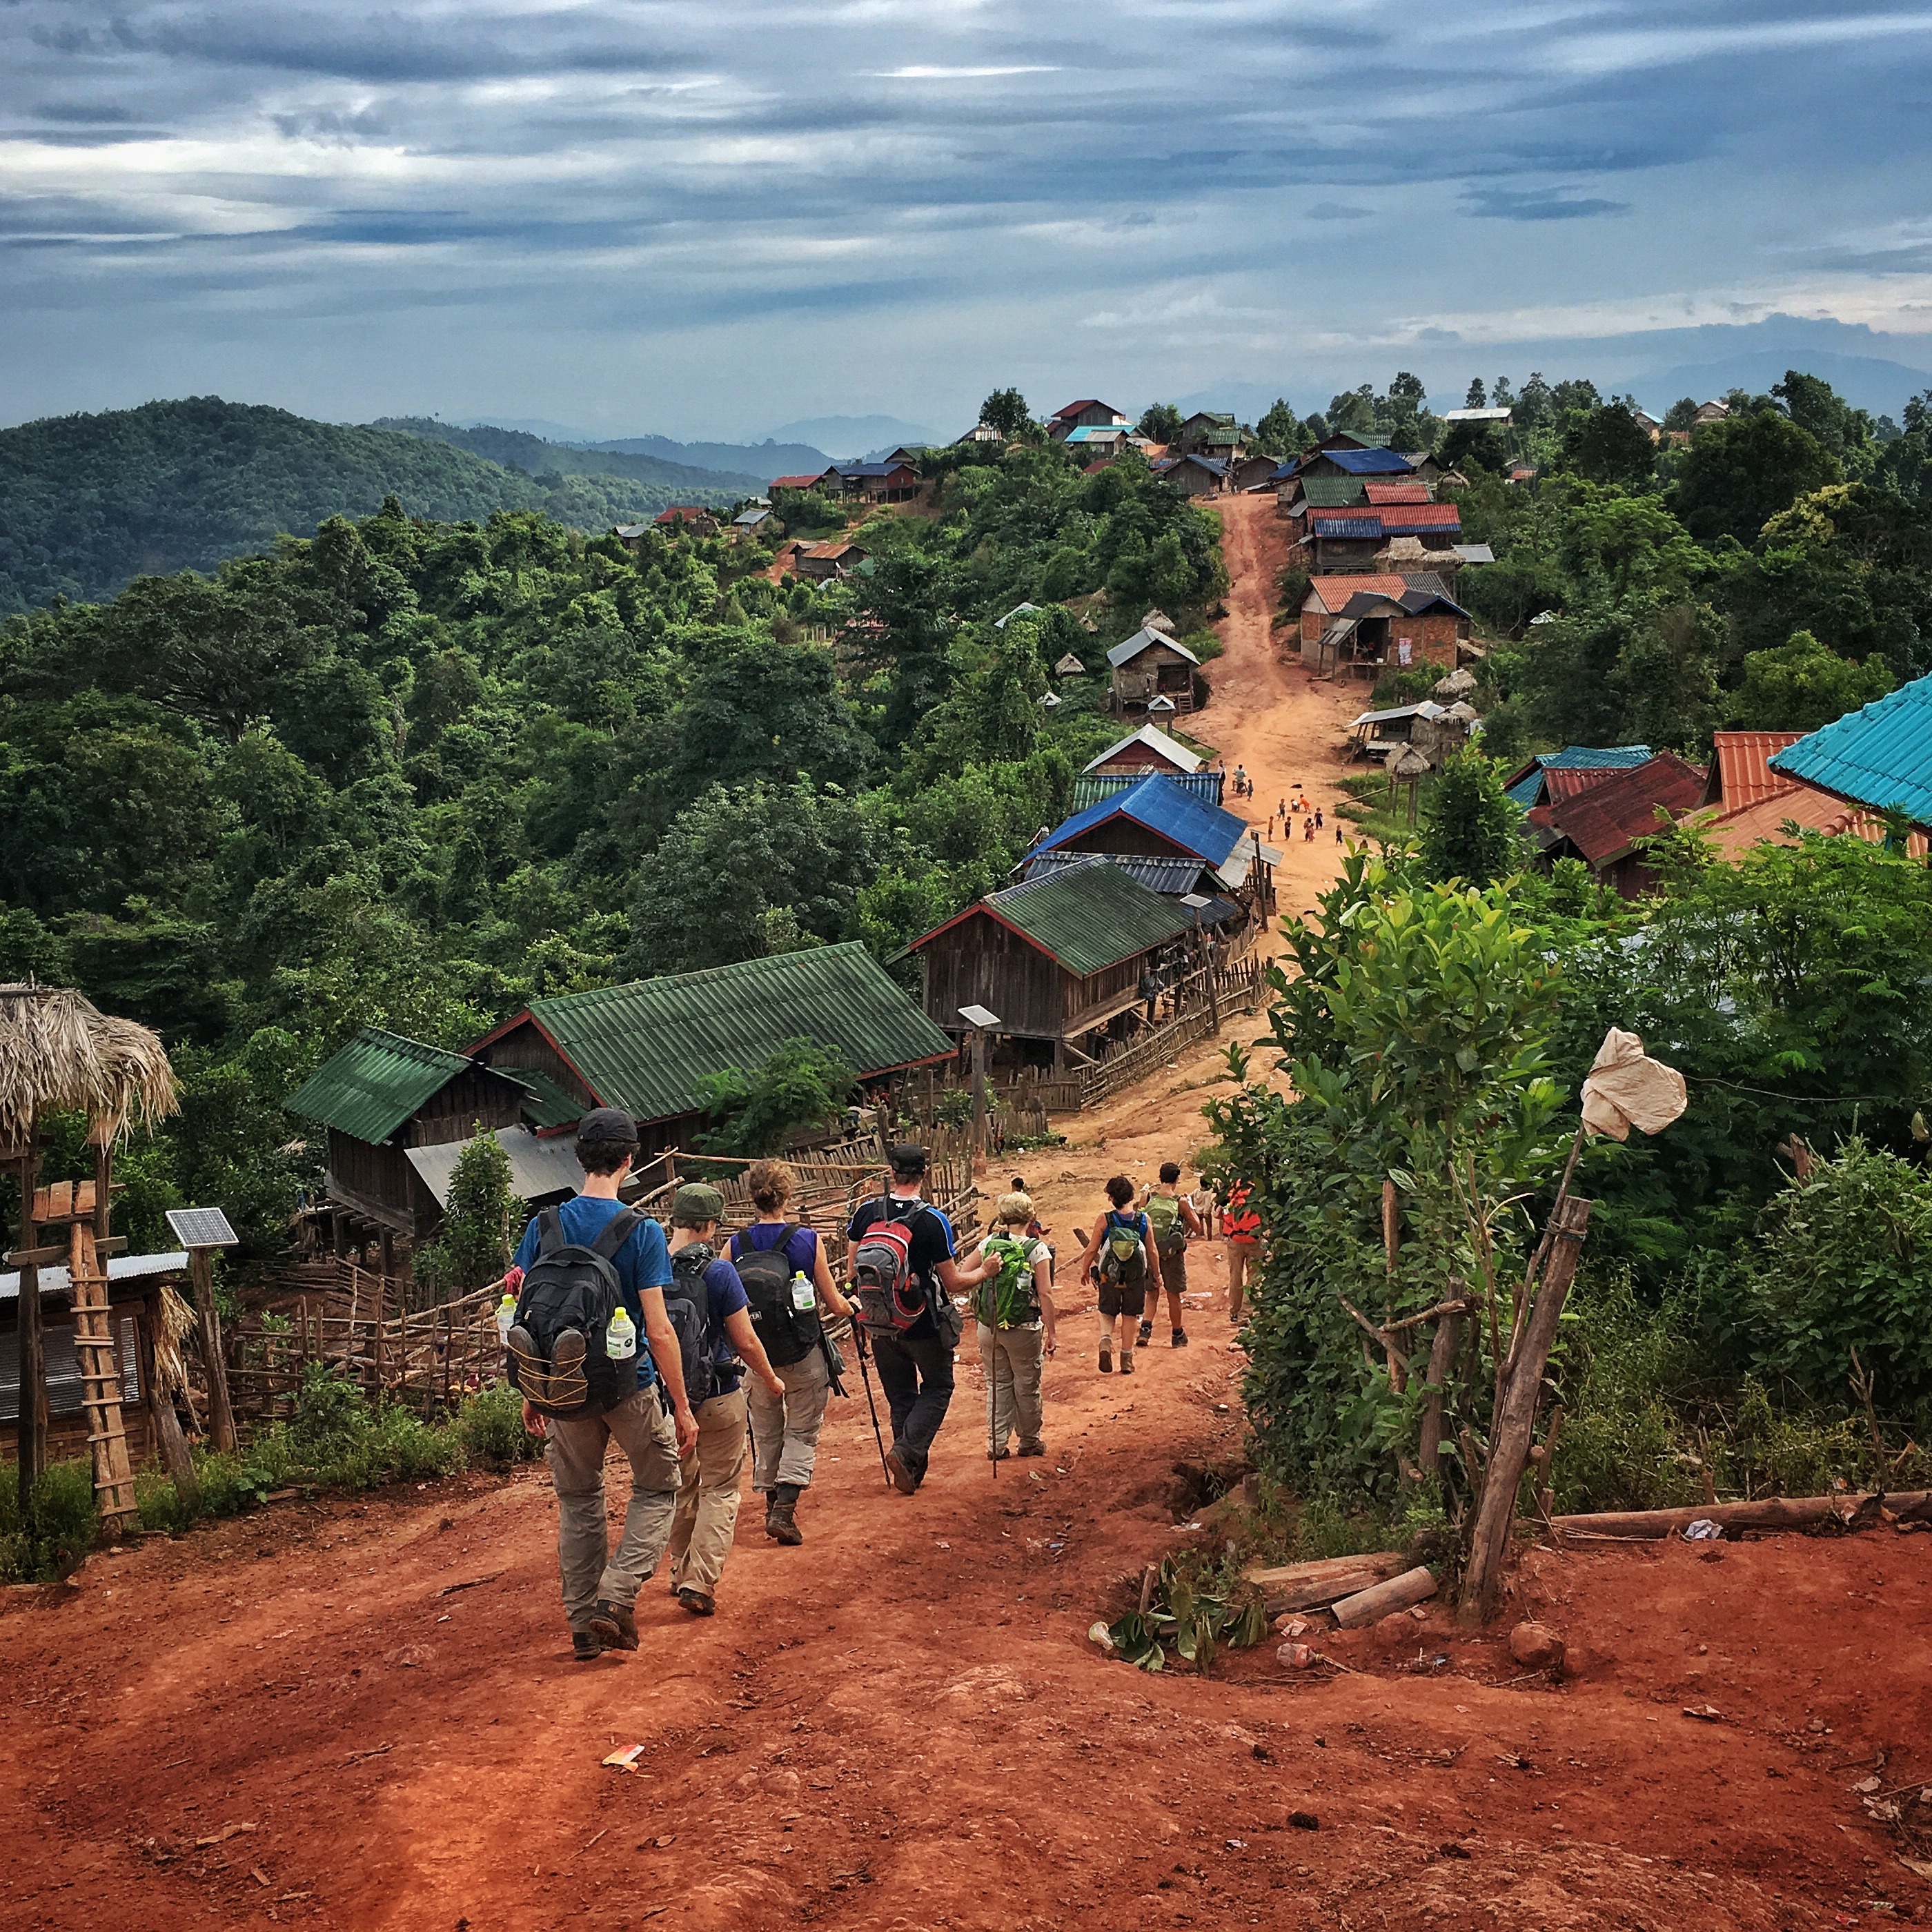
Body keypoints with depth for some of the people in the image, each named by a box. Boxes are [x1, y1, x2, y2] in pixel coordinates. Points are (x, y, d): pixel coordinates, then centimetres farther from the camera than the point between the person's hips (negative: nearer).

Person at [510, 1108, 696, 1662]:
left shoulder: (544, 1226, -3)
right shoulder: (642, 1233, -13)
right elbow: (659, 1331, -14)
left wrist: (531, 1393, 12)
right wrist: (683, 1408, -7)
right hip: (630, 1386, -3)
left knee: (577, 1501, 18)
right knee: (657, 1489, 16)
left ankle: (583, 1623, 22)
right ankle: (617, 1595, -2)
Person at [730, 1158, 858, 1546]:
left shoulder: (736, 1245, -6)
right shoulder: (807, 1240, -10)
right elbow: (834, 1304, -3)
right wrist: (851, 1308, 20)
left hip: (756, 1354, 2)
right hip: (803, 1354, -2)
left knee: (765, 1431, 18)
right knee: (802, 1431, 7)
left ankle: (772, 1505, 23)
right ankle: (785, 1510, -7)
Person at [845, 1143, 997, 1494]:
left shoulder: (866, 1213, -7)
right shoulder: (933, 1221, -18)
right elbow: (952, 1283, -11)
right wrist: (984, 1271, 7)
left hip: (880, 1324, 4)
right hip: (923, 1325, -3)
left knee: (900, 1396, 17)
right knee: (937, 1387, 16)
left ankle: (912, 1469, 22)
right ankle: (906, 1451, -4)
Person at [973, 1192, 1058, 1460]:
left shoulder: (987, 1244, -2)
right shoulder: (1036, 1249, -10)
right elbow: (1045, 1293, -12)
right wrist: (1051, 1332, -6)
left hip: (988, 1327, 3)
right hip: (1023, 1330, -3)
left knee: (997, 1385, 14)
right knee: (1027, 1387, 12)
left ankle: (996, 1445, 15)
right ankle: (1029, 1442, 24)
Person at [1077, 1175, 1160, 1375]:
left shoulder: (1104, 1220, -12)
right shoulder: (1143, 1220, -7)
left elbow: (1092, 1249, -6)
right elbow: (1152, 1252, -2)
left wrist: (1085, 1270, 12)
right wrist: (1157, 1276, 12)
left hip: (1110, 1276, -1)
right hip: (1136, 1277, 1)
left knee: (1107, 1313, 17)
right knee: (1130, 1316, 15)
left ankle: (1105, 1341, -10)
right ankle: (1127, 1360, 19)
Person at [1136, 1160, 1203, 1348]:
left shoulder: (1149, 1197, -4)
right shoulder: (1180, 1202, -10)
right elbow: (1197, 1228, -1)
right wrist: (1191, 1207, 12)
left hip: (1150, 1252, 2)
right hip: (1172, 1255, -2)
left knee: (1152, 1294, 15)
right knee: (1174, 1296, 11)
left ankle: (1145, 1329, -4)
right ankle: (1178, 1336, 23)